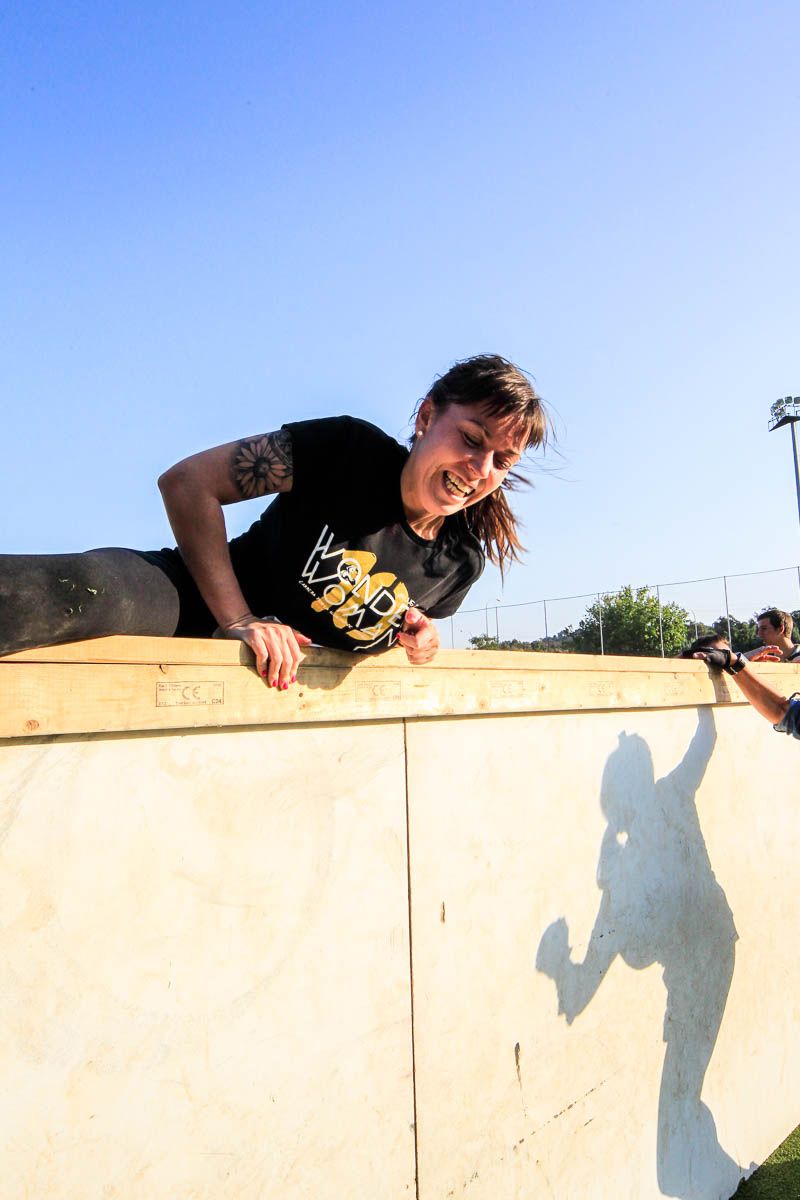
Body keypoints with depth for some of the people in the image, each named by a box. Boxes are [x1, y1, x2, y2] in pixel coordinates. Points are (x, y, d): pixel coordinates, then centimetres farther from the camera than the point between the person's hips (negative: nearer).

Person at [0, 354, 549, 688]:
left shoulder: (462, 560, -4)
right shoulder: (350, 449, -19)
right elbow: (186, 482, -17)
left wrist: (420, 638, -8)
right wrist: (238, 619, -24)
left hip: (284, 682, 7)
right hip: (199, 602, -6)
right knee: (85, 589, -36)